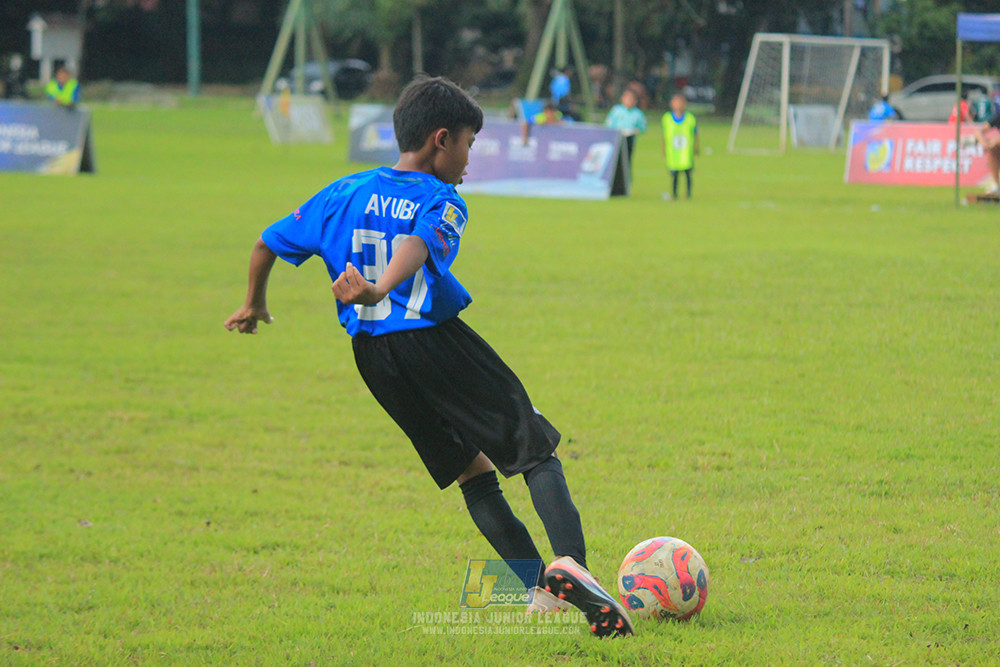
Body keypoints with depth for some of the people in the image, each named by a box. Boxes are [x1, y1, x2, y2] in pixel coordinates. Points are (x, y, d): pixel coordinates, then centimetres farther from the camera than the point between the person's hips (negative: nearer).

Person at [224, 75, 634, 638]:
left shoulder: (347, 193, 15)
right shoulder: (442, 201, -3)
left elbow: (267, 244, 21)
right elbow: (418, 246, -25)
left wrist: (255, 305, 36)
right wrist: (380, 289, -42)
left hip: (372, 356, 6)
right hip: (434, 338, -6)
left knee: (471, 470, 15)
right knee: (537, 448, 0)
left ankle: (540, 588, 8)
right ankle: (569, 561, -23)